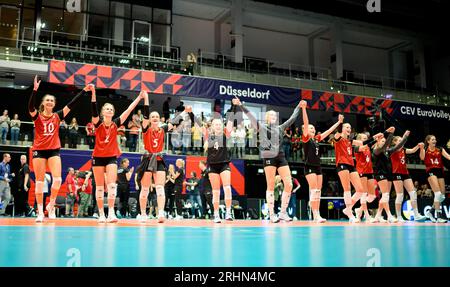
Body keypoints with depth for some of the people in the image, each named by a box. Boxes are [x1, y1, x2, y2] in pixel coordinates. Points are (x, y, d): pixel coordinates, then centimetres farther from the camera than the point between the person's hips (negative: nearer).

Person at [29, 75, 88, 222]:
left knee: (57, 179, -13)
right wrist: (35, 89, -34)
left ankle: (51, 205, 7)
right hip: (39, 150, -1)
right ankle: (40, 211, 9)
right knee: (39, 181, 2)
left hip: (54, 151, 1)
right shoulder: (37, 116, 1)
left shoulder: (58, 116, 5)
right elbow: (30, 106, -20)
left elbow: (71, 104, -1)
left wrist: (84, 90, -7)